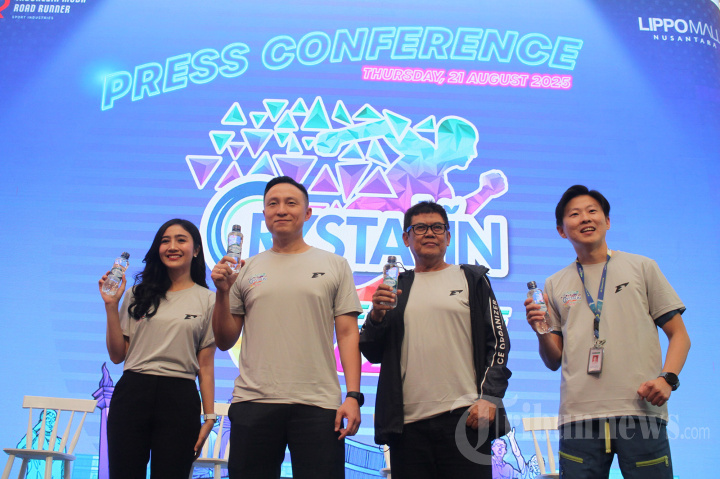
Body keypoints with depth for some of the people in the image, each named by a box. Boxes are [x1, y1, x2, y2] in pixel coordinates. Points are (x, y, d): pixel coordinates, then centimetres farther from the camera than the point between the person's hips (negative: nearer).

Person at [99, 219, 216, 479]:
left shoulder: (208, 300, 5)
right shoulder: (139, 294, 10)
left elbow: (205, 366, 4)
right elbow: (117, 355, 8)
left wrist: (209, 417, -1)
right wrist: (111, 306, 1)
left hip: (180, 399, -1)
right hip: (132, 393, 2)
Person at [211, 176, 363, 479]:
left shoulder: (334, 266, 9)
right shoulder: (246, 270, 12)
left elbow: (347, 334, 4)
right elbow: (225, 342, 13)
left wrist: (353, 396, -6)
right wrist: (222, 293, -1)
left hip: (317, 406, -1)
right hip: (253, 404, 2)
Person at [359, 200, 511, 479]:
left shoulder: (471, 279, 11)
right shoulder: (396, 287, 14)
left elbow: (498, 341, 6)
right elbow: (373, 354, 13)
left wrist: (489, 397, -5)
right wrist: (376, 316, -6)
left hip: (465, 416, -1)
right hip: (408, 423, 2)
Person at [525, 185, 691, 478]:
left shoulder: (642, 267, 12)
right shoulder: (554, 285, 15)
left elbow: (679, 335, 10)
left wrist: (667, 378, -8)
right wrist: (541, 332, -4)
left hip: (641, 412, -1)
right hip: (578, 418, 1)